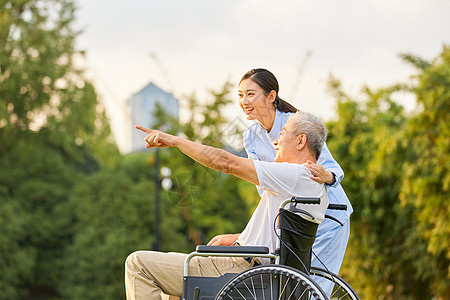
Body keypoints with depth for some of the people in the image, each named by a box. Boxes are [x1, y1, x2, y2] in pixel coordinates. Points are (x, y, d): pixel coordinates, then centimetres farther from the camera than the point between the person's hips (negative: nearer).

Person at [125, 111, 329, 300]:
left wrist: (175, 140, -12)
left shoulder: (296, 176, -18)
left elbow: (226, 163, -18)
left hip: (242, 270, -11)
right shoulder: (318, 187, 12)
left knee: (138, 263, -9)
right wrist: (238, 238, 22)